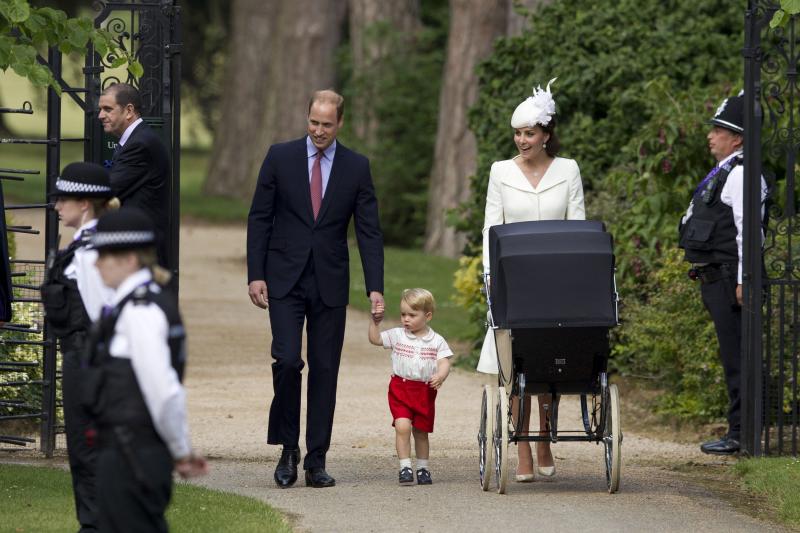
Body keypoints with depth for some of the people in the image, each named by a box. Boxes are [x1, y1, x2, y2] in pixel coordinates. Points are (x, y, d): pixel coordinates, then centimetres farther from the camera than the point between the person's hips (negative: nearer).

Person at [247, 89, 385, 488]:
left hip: (330, 283, 1)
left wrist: (375, 288, -6)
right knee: (287, 360, -14)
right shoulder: (280, 157, 2)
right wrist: (255, 274, -5)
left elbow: (369, 231, 3)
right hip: (285, 279, -1)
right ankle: (288, 448, 3)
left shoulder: (356, 167, 4)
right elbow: (259, 218, 4)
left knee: (324, 370, 2)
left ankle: (316, 462, 6)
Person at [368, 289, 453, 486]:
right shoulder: (397, 335, 4)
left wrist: (440, 376, -27)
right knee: (402, 426, -18)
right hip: (400, 389, 0)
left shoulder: (437, 341, 0)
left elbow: (444, 363, -7)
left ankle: (423, 468, 26)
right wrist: (375, 321, -7)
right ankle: (405, 468, -13)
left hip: (425, 391, 0)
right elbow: (375, 339, 6)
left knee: (421, 431, 11)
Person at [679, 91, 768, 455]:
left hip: (728, 280, -11)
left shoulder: (740, 175, -13)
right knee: (732, 357, 12)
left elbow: (748, 231, -20)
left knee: (736, 356, -9)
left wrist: (742, 282, -23)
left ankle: (742, 434, -8)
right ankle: (740, 430, 15)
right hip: (715, 281, 11)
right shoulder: (723, 173, 19)